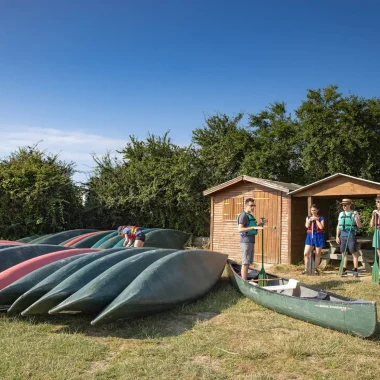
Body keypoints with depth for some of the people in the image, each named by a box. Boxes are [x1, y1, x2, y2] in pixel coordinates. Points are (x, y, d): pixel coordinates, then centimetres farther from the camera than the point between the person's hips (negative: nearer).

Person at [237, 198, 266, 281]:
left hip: (251, 242, 9)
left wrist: (261, 224, 12)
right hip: (245, 242, -9)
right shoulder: (243, 215, -12)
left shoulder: (250, 216, 18)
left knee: (248, 263, 11)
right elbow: (240, 229, -24)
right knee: (245, 263, -8)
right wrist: (254, 227, -29)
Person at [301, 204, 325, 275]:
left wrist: (316, 220, -10)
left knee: (318, 254, 5)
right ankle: (306, 269, 4)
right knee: (306, 253, -5)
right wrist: (310, 219, -13)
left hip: (318, 236, -2)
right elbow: (307, 226, -5)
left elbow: (321, 227, -13)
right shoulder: (308, 217, 10)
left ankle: (316, 269, 15)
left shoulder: (321, 218, 2)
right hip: (310, 236, 2)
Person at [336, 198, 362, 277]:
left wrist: (356, 216, -20)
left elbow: (359, 226, -7)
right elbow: (338, 226, 15)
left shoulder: (354, 213, -2)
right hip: (343, 235, 5)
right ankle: (344, 270, 16)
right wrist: (337, 236, 9)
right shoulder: (341, 214, 12)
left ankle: (355, 270, 2)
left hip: (351, 234, -5)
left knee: (354, 253, -3)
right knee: (344, 253, 9)